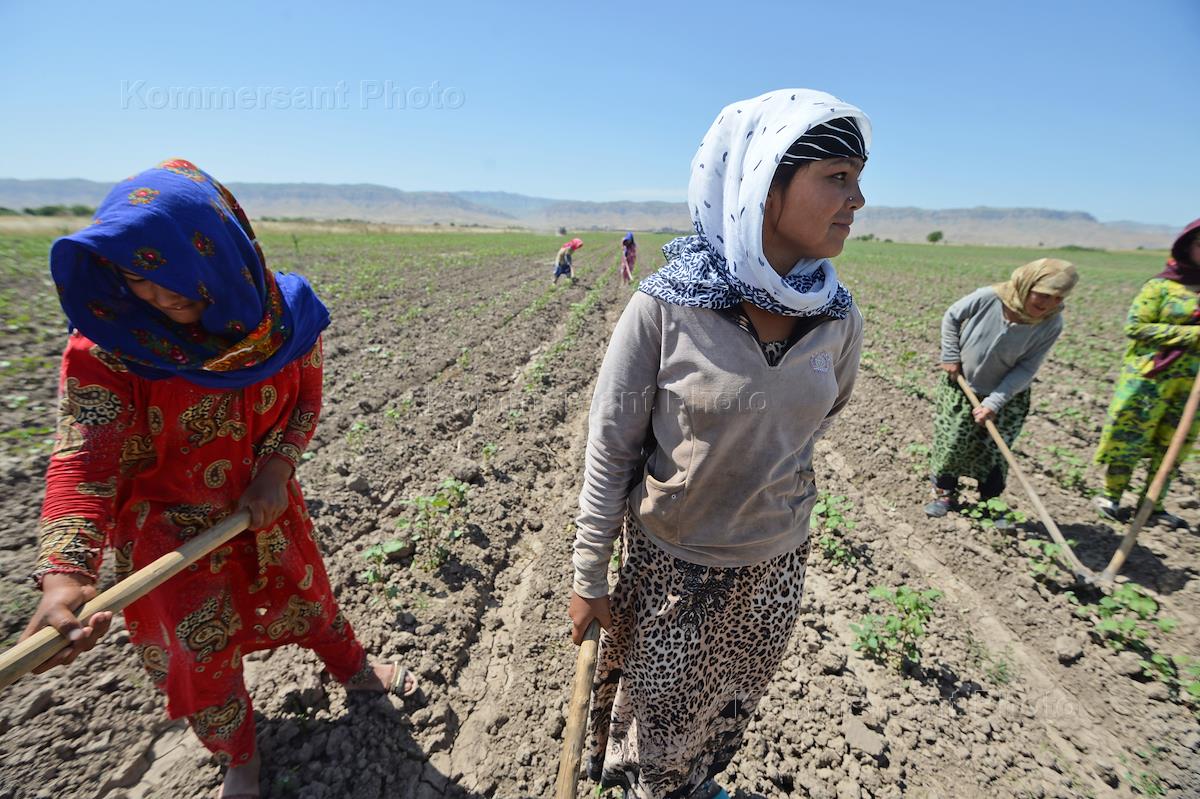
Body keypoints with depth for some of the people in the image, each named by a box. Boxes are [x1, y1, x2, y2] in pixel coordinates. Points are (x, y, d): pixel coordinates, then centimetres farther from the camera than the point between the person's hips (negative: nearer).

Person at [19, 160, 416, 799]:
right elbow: (84, 459, -27)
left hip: (268, 506, 2)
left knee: (306, 595, 22)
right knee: (198, 655, 15)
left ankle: (353, 669, 54)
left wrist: (276, 470, -20)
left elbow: (305, 399, -6)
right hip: (170, 527, -1)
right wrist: (64, 574, -40)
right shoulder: (105, 346, -22)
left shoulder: (283, 312, -16)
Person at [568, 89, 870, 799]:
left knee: (731, 710, 30)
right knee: (659, 719, 23)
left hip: (777, 568, 4)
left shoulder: (839, 321, -11)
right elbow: (610, 452, -15)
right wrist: (589, 578, -8)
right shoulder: (664, 310, -23)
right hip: (671, 566, -4)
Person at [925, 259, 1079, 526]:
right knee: (950, 444, 5)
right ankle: (945, 494, 25)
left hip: (1006, 396, 0)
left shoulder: (1051, 324, -20)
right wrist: (950, 357, -9)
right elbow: (951, 318, -5)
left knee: (994, 452, 6)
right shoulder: (987, 298, -24)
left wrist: (994, 402, -23)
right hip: (961, 386, 0)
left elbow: (1026, 369, -17)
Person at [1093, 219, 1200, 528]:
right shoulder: (1162, 286, -7)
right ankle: (1110, 497, 18)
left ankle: (1153, 506, 23)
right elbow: (1134, 326, -13)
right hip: (1150, 378, -5)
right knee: (1130, 439, 2)